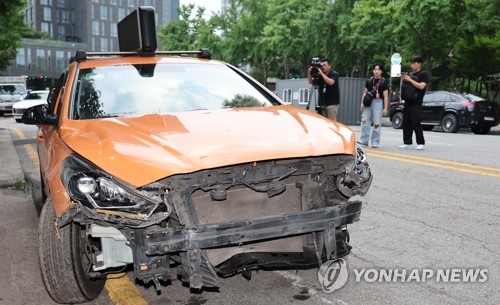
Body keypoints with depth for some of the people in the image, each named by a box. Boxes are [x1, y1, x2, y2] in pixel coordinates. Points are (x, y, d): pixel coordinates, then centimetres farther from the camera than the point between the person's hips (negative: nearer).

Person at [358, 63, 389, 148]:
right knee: (364, 120, -5)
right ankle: (364, 140, 0)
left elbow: (385, 96, -3)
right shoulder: (369, 81, 11)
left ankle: (375, 142, 3)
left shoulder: (384, 82, 0)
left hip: (378, 103, -4)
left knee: (376, 123, -4)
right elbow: (365, 93, 15)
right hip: (368, 102, 4)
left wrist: (385, 108, -9)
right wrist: (362, 103, 5)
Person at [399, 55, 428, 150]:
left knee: (416, 123, -9)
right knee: (406, 123, 4)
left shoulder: (423, 74, -2)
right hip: (407, 102, 7)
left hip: (416, 103, -7)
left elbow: (421, 86, -16)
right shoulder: (410, 74, 18)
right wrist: (403, 80, 3)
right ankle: (407, 142, 9)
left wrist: (409, 79, -16)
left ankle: (421, 143, -2)